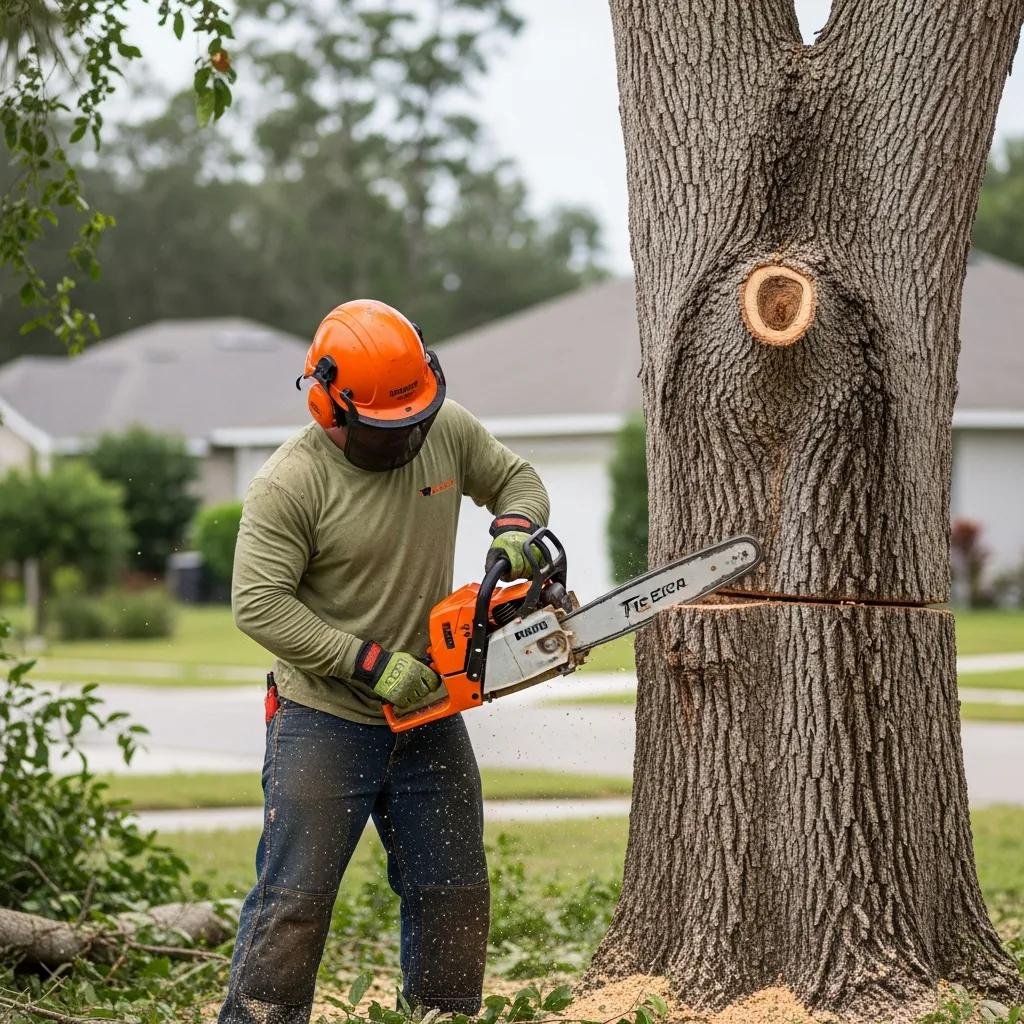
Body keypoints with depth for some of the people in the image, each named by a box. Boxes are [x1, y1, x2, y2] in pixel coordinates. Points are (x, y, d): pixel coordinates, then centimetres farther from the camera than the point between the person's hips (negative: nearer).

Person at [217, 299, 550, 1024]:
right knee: (294, 899, -8)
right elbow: (258, 604, -21)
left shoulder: (447, 429, -4)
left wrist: (514, 530, -12)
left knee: (455, 899, 11)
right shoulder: (292, 484, -20)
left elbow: (518, 480, 13)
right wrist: (372, 664, -23)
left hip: (429, 715, 6)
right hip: (324, 720, -5)